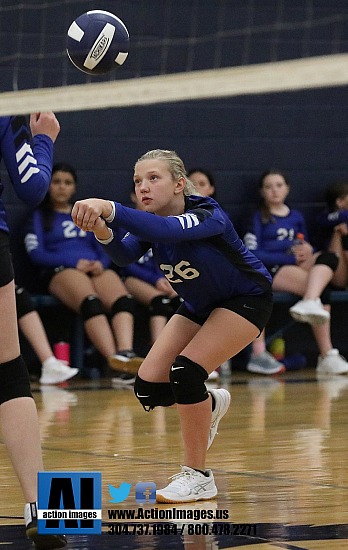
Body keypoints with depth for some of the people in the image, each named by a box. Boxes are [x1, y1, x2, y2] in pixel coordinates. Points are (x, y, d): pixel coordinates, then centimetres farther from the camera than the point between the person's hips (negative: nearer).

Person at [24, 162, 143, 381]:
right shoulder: (40, 216, 20)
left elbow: (104, 250, 23)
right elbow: (36, 253, 5)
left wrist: (101, 263, -3)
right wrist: (74, 262, -9)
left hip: (97, 269, 4)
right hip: (61, 271, -4)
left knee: (124, 300, -34)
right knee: (91, 301, -40)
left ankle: (126, 353, -57)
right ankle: (113, 358, -58)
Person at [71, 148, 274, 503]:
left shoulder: (207, 215, -31)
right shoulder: (149, 221, -11)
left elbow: (166, 230, -54)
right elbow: (124, 255, -31)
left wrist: (109, 209, -68)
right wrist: (103, 233, -54)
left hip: (247, 300, -7)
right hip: (199, 306, 7)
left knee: (186, 370, -26)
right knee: (149, 388, -5)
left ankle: (197, 477, -11)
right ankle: (211, 405, 30)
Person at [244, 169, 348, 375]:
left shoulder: (297, 217, 25)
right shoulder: (258, 218, 9)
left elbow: (304, 246, 28)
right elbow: (253, 254, -4)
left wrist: (308, 251, -1)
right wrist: (291, 257, -12)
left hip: (298, 266, 5)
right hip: (270, 270, -5)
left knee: (329, 258, -29)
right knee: (321, 290, -31)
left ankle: (310, 303, -54)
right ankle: (326, 355, -40)